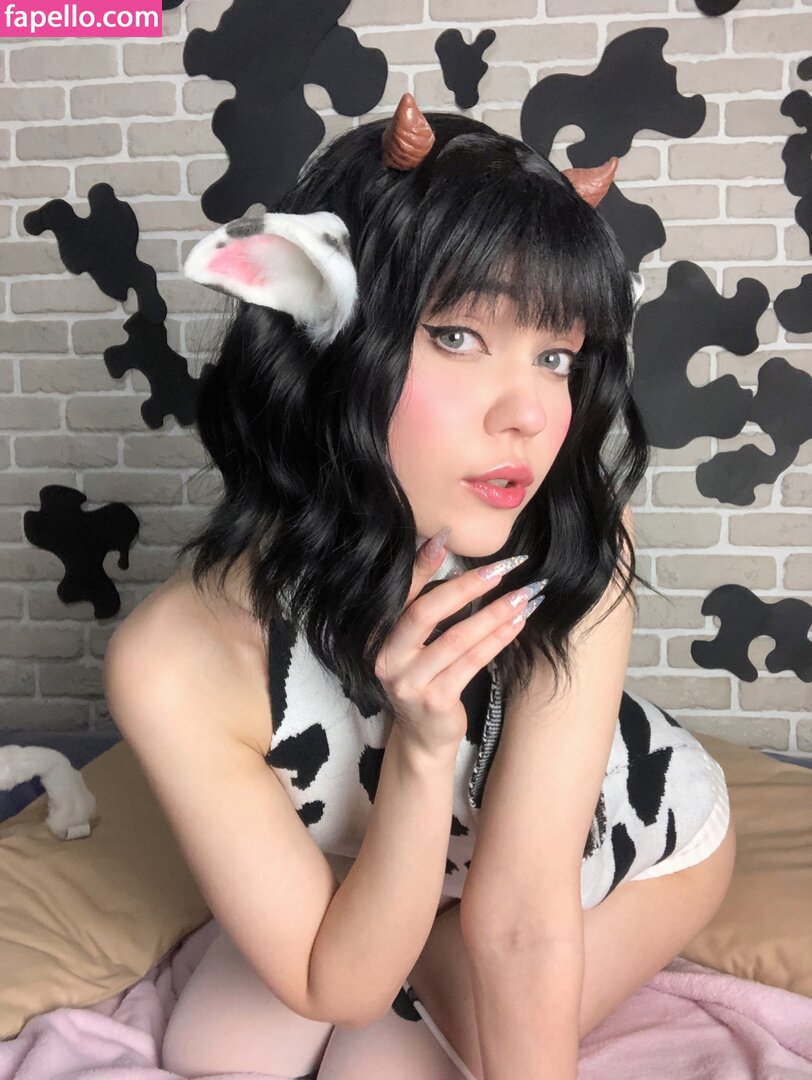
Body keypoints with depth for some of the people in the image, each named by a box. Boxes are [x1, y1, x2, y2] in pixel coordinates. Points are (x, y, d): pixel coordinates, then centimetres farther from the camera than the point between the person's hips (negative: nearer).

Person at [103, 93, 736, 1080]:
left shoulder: (578, 551, -38)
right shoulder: (174, 663, -35)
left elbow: (520, 916, -33)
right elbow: (340, 988, -27)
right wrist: (418, 751, -44)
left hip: (625, 841, -1)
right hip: (371, 859, 1)